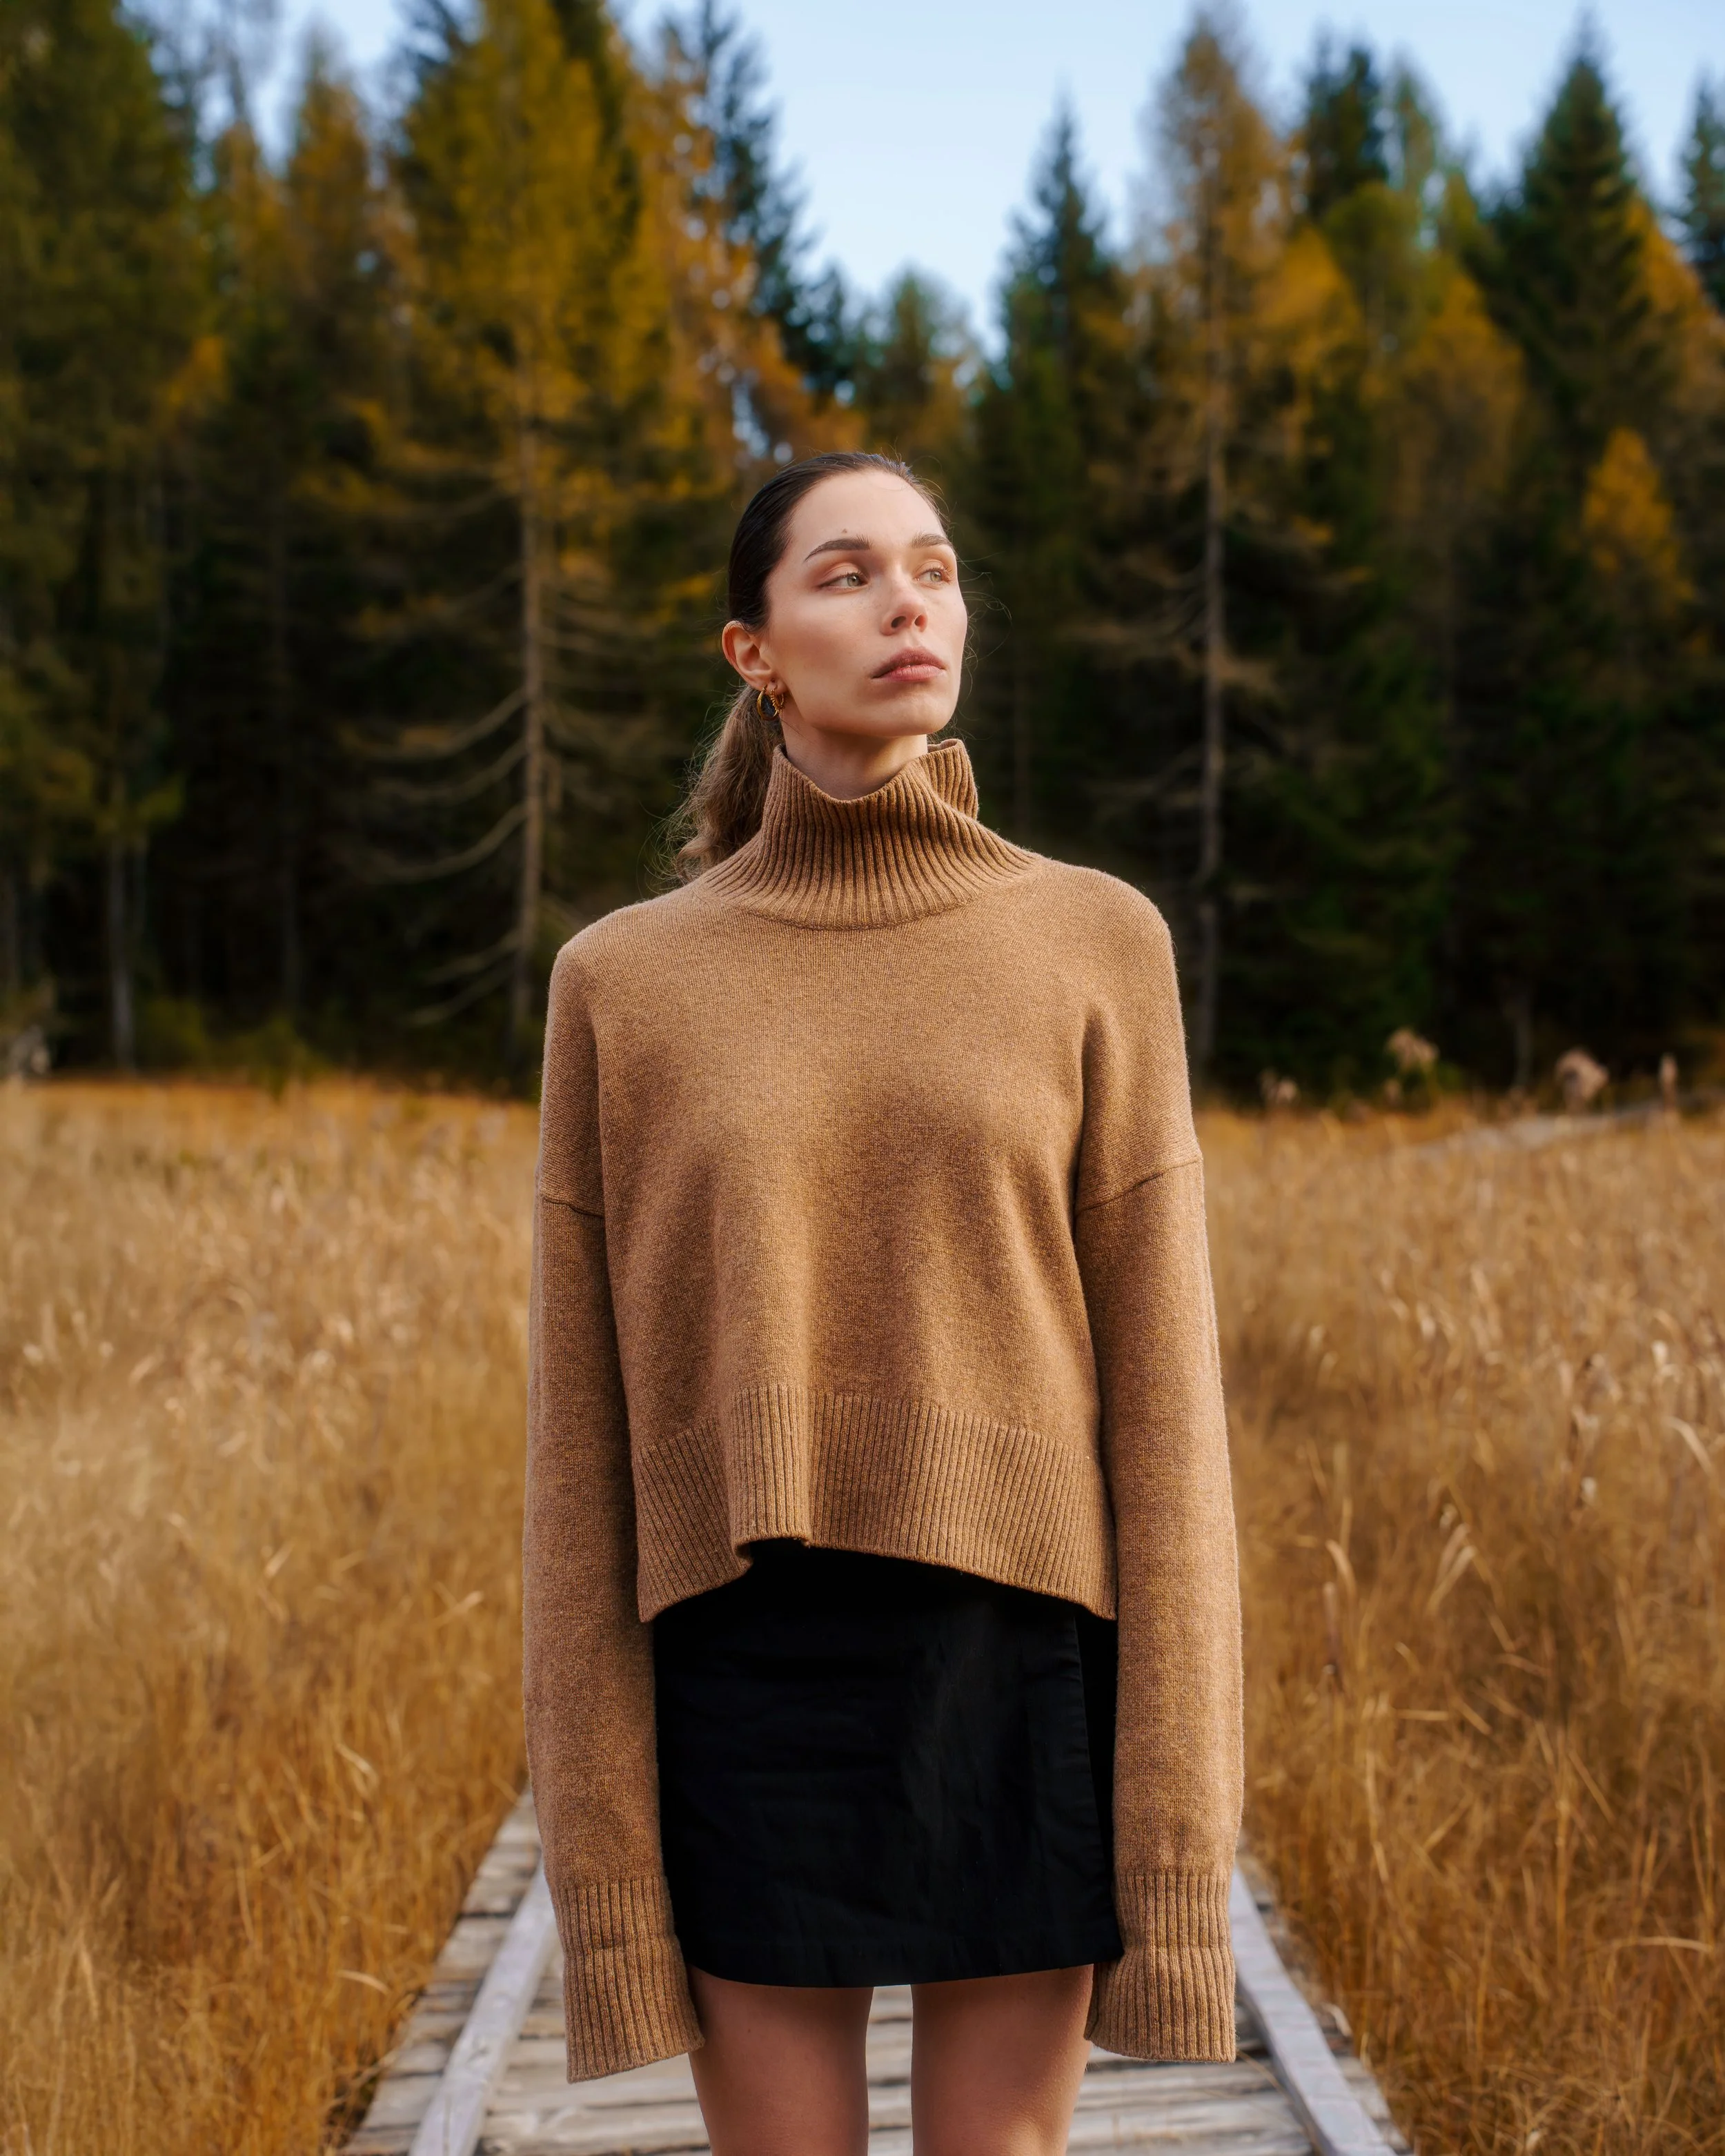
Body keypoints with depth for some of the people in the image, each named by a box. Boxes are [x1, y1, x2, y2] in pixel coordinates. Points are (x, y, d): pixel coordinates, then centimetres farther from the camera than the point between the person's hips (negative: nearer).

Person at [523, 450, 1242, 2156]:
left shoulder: (1098, 944, 2)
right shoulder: (623, 981, 2)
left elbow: (1158, 1387, -1)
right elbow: (586, 1433, 3)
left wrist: (1177, 1821, -4)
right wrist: (596, 1839, 1)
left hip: (1019, 1664, 0)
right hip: (758, 1677, 0)